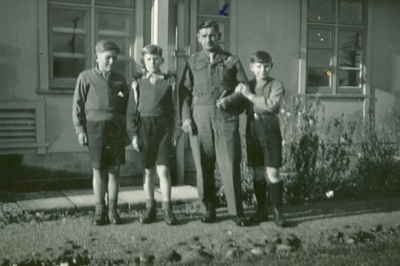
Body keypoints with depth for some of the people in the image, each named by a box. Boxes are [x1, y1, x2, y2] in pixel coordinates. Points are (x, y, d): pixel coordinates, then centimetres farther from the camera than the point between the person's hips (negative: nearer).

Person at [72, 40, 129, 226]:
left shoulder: (120, 80, 12)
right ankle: (100, 211, 10)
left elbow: (126, 107, 13)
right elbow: (78, 105, 2)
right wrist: (80, 130, -4)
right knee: (98, 170, 2)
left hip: (116, 128, 2)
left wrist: (127, 131, 7)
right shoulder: (86, 77, 4)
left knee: (114, 169, 2)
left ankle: (112, 210, 11)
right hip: (95, 127, -2)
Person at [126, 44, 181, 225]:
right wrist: (133, 134, -1)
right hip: (144, 127, 2)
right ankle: (150, 209, 18)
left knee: (163, 169, -7)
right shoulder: (138, 83, 6)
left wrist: (176, 132, 0)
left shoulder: (170, 81, 4)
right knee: (148, 170, 8)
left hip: (164, 127, -1)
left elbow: (175, 108, 5)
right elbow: (131, 110, 6)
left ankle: (167, 209, 4)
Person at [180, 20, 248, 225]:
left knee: (230, 165, -4)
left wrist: (229, 100, -10)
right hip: (200, 118, 2)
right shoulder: (192, 62, 13)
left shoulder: (231, 61, 9)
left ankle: (236, 211, 5)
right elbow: (184, 91, 8)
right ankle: (207, 210, 15)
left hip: (226, 118, -1)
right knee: (203, 166, 4)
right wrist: (186, 117, -3)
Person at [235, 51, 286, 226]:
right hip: (252, 128, 4)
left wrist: (250, 95, -15)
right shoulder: (248, 85, 13)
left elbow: (271, 105, -16)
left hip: (269, 128, -4)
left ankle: (278, 211, 5)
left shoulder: (276, 85, 0)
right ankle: (261, 210, 18)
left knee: (272, 172, -6)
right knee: (258, 173, 9)